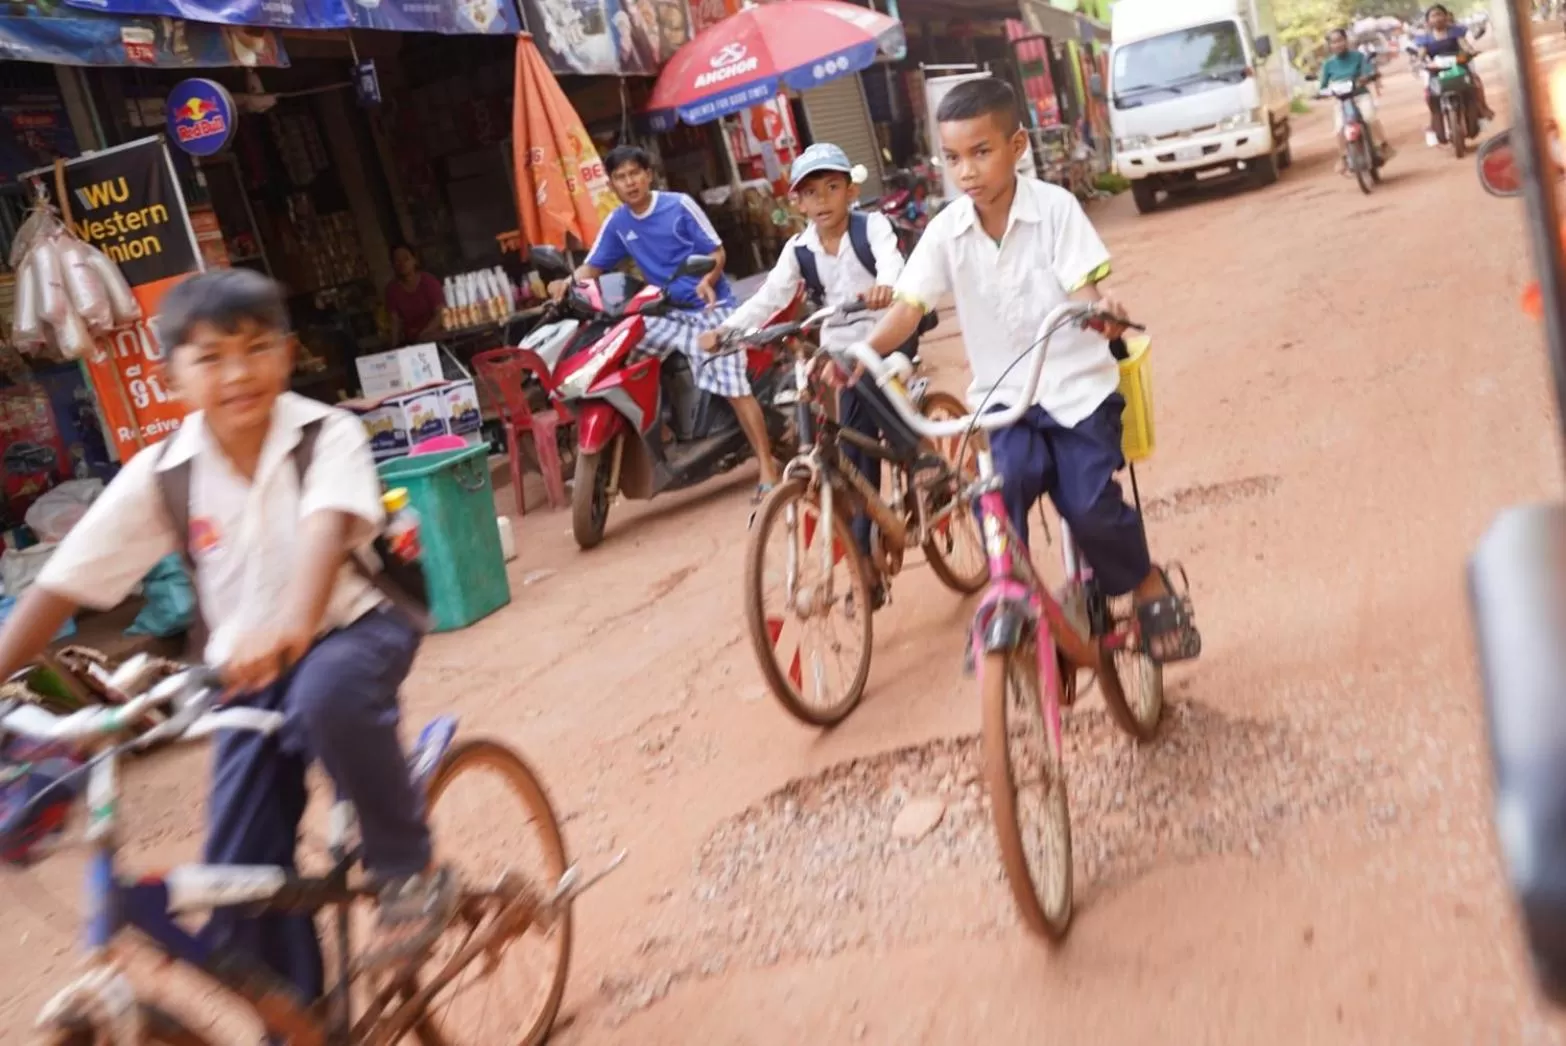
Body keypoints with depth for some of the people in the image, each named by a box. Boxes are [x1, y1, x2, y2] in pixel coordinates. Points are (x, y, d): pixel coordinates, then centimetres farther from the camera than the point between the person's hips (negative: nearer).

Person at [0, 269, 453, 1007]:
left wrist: (292, 625, -54)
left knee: (328, 691, -40)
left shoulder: (327, 435, -16)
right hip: (249, 673, 4)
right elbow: (61, 585, -9)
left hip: (353, 630, -3)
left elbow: (327, 525, -36)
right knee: (240, 877, -2)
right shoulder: (159, 476, -8)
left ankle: (409, 869, -15)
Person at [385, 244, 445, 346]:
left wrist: (423, 335, -21)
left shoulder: (428, 281, -3)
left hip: (434, 339, -2)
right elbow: (395, 321, 1)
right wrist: (394, 345, -14)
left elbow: (441, 313, -10)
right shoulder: (392, 289, 5)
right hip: (410, 342, 3)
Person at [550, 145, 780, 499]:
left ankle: (768, 469, -9)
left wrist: (708, 280, -27)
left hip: (708, 308, -5)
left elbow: (717, 251, -6)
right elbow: (594, 266, 6)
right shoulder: (616, 223, 5)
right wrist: (568, 282, -16)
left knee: (734, 388, -13)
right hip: (665, 313, 5)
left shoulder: (679, 205, -8)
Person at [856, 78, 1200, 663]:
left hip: (1077, 385, -2)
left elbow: (1085, 290, -18)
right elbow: (908, 306, -12)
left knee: (1090, 506, -15)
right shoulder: (946, 230, -3)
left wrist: (1103, 311, -43)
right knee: (1000, 490, -26)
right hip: (1005, 395, 2)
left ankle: (1150, 588, 15)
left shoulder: (1055, 207, -9)